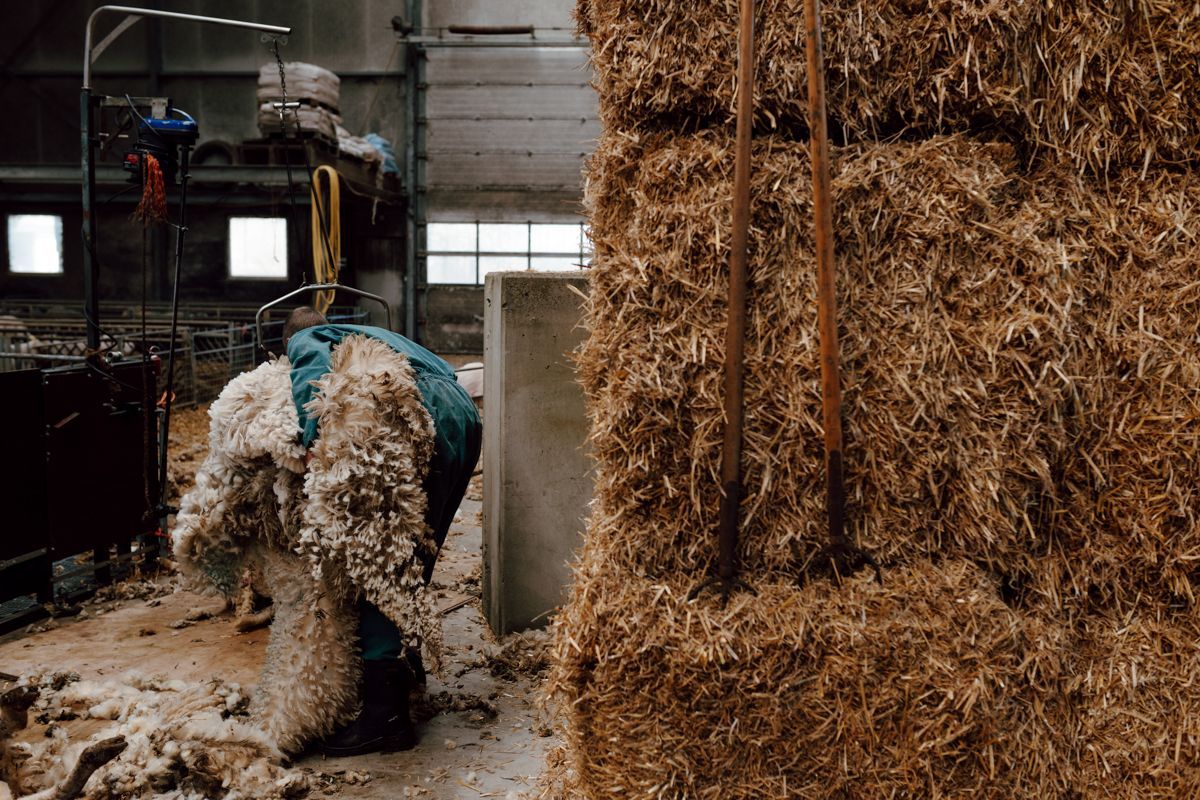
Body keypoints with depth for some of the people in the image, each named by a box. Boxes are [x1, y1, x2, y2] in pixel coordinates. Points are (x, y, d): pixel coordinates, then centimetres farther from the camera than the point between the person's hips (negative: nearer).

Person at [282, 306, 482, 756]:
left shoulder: (304, 341, 16)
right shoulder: (370, 334, 38)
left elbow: (317, 370, -9)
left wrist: (313, 441, -19)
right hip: (466, 419, 9)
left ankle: (385, 712, -3)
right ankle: (407, 663, 39)